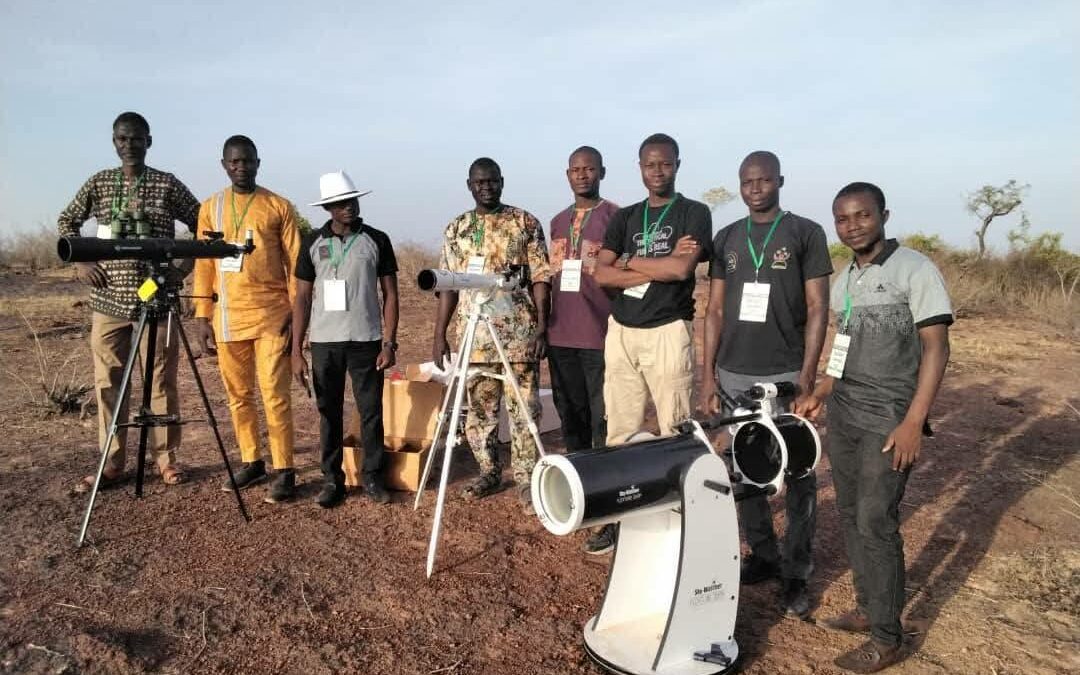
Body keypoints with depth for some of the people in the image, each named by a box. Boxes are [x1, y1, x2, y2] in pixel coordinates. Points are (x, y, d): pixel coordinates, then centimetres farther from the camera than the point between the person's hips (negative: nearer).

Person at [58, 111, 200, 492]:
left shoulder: (168, 185, 1)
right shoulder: (99, 183, 9)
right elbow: (67, 222, 19)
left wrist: (185, 265, -4)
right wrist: (80, 262, 5)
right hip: (108, 300, 3)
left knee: (162, 381, 1)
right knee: (108, 382, 4)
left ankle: (166, 457, 13)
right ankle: (112, 462, 14)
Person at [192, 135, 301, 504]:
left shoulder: (279, 207, 2)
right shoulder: (210, 208, 10)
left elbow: (295, 264, 1)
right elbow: (204, 266, 10)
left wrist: (297, 314, -6)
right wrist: (202, 317, 4)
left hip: (271, 316, -3)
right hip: (227, 317, 4)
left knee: (275, 396, -4)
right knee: (239, 395, 10)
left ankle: (284, 470, 3)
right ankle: (251, 462, 23)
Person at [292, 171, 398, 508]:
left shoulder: (377, 240, 1)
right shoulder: (313, 242, 4)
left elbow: (390, 294, 2)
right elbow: (302, 298, 6)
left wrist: (389, 343, -6)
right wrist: (296, 351, 0)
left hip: (367, 341, -1)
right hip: (324, 342, 1)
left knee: (371, 412, 3)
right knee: (329, 413, 8)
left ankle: (372, 476, 17)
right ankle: (332, 479, 19)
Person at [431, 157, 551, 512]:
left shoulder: (525, 222, 2)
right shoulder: (456, 228, 10)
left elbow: (540, 278, -1)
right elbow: (447, 286, 9)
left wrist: (542, 327, -9)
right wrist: (439, 336, 4)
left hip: (519, 332, -3)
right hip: (473, 334, 3)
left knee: (524, 409, 0)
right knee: (479, 409, 10)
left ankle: (526, 480, 10)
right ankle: (489, 472, 26)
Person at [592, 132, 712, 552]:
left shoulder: (694, 213, 2)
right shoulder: (624, 217, 14)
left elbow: (681, 269, -15)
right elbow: (601, 274, 0)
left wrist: (630, 261, -3)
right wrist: (661, 265, -9)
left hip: (667, 331, -4)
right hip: (621, 331, 5)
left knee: (675, 432, -1)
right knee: (620, 430, 7)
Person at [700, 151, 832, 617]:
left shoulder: (806, 233, 2)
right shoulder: (726, 239, 11)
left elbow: (817, 308, -2)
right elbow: (715, 311, 10)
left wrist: (807, 376, -10)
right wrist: (708, 374, 4)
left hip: (786, 375, -3)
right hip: (734, 375, 4)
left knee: (798, 478, 2)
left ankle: (797, 574, 15)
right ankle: (763, 557, 26)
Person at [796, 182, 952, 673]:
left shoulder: (915, 269, -9)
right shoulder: (843, 280, 12)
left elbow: (936, 347, -12)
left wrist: (914, 421, -18)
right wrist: (820, 394, 15)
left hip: (889, 420, -7)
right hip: (843, 414, 7)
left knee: (876, 524, -4)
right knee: (850, 515, 12)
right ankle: (868, 608, 28)